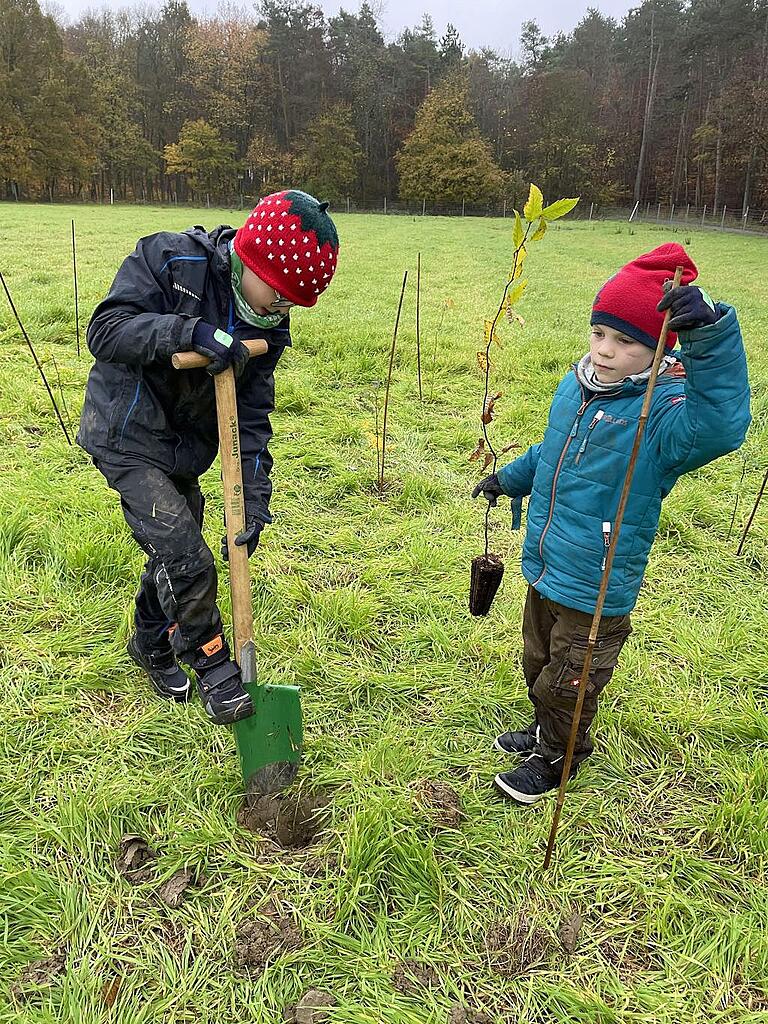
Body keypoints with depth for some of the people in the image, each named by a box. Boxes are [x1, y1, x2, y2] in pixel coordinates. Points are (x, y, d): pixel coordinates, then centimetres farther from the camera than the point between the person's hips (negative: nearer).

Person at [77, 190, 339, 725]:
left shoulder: (269, 326, -5)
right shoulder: (169, 259, -20)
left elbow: (252, 416, -5)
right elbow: (105, 330, -24)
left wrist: (255, 497, -14)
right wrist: (186, 331, -38)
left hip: (185, 448, 6)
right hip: (129, 439, -6)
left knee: (173, 554, 17)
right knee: (187, 561, -11)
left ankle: (151, 642, 43)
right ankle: (214, 668, 10)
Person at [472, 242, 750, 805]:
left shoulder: (666, 410, -23)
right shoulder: (575, 385, 0)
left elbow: (720, 426, -47)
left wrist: (710, 334, -56)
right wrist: (509, 477, 29)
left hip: (596, 589, -7)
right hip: (545, 571, 7)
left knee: (566, 685, 14)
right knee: (538, 666, 28)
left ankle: (558, 758, 42)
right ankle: (544, 731, 54)